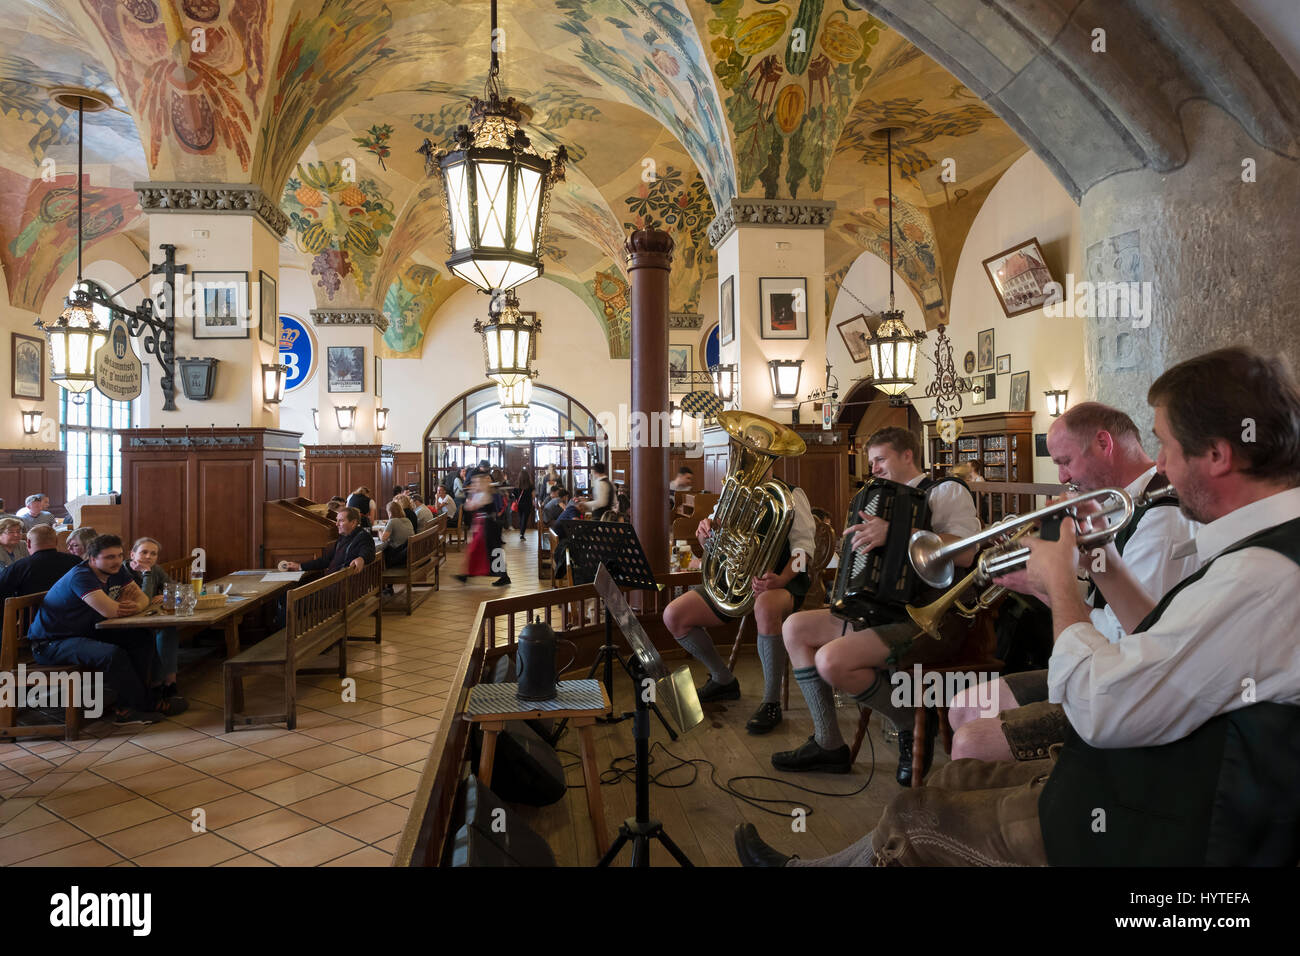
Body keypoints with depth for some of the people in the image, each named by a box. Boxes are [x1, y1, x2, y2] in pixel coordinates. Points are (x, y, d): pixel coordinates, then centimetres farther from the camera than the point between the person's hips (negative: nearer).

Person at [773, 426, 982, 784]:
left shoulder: (946, 491, -3)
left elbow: (964, 552, -22)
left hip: (932, 618, -9)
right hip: (887, 609, 9)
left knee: (832, 660, -27)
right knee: (795, 627, 2)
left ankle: (913, 724, -2)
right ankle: (828, 745, 5)